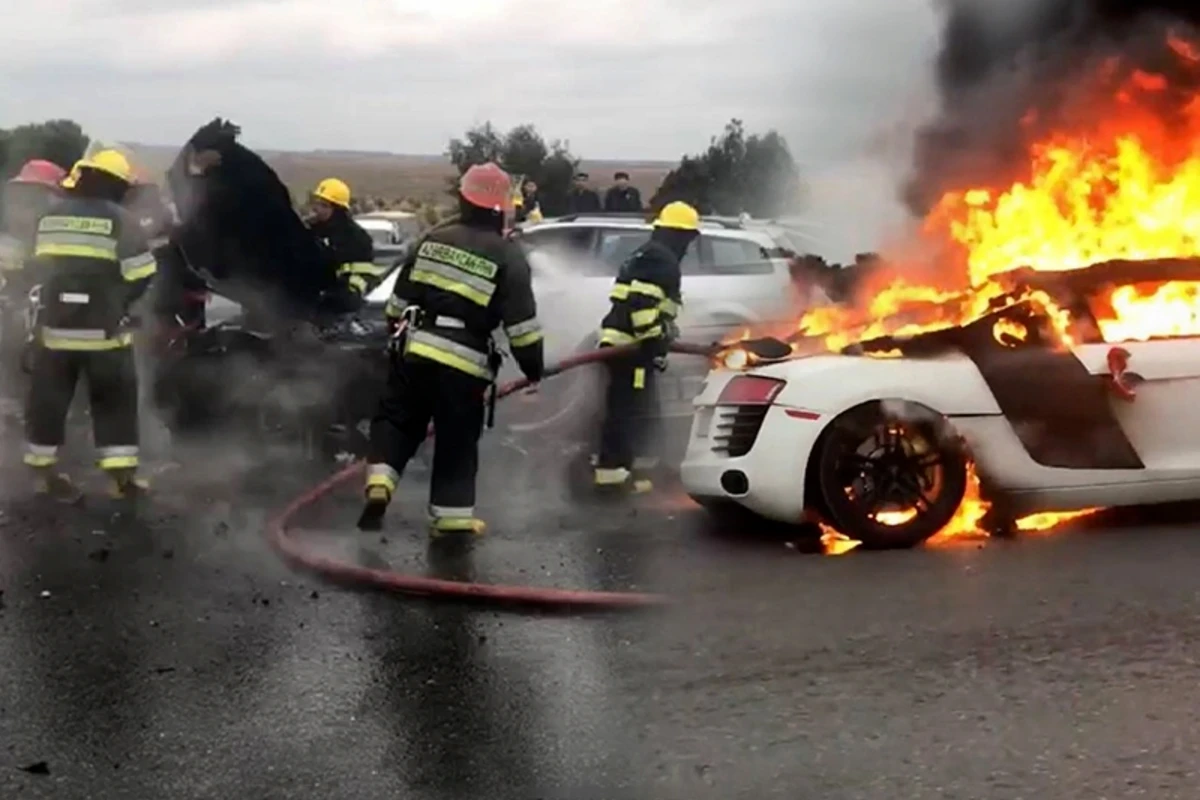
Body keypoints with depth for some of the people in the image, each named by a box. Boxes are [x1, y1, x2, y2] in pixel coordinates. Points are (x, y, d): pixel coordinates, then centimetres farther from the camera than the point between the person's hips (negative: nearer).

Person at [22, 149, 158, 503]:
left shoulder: (50, 216, 6)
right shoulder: (120, 221, -8)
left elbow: (40, 268, 13)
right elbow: (140, 276, -9)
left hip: (53, 326, 4)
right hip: (104, 329, -3)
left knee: (48, 399, 14)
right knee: (115, 402, 7)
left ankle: (43, 470, 22)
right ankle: (122, 476, 6)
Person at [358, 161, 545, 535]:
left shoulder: (433, 239, 7)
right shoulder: (507, 256, -5)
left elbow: (400, 297, 14)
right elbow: (521, 323, -8)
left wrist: (399, 336, 28)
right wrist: (534, 367, 3)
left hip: (416, 350, 3)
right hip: (464, 363, -3)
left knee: (397, 420, 16)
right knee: (457, 441, 8)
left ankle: (379, 485, -3)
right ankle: (452, 515, 12)